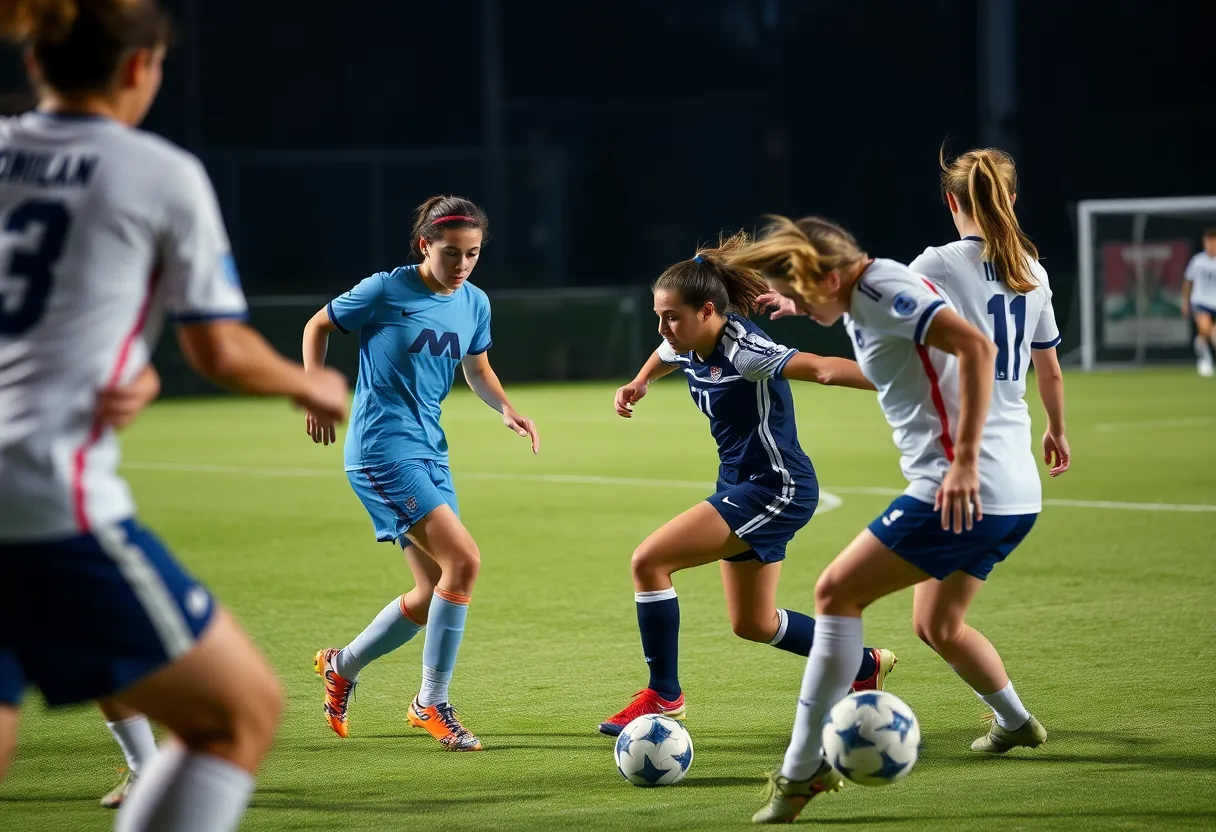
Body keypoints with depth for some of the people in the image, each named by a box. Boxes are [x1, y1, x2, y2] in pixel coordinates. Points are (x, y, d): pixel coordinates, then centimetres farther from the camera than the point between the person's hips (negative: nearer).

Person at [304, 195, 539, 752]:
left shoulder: (475, 304, 7)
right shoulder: (386, 291, -11)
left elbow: (477, 370, 22)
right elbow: (318, 326, 3)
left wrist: (506, 410, 3)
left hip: (429, 450, 8)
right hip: (382, 448, -8)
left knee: (433, 592, 8)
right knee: (463, 559, -20)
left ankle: (341, 667, 30)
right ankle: (432, 703, -9)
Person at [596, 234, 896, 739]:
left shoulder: (742, 351, -25)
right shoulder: (686, 347, 1)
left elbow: (822, 369, -36)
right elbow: (662, 357, 28)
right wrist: (639, 385, 7)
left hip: (776, 489, -10)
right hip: (744, 487, 10)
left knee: (648, 562, -16)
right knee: (753, 624, 20)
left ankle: (663, 696, -3)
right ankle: (866, 667, 36)